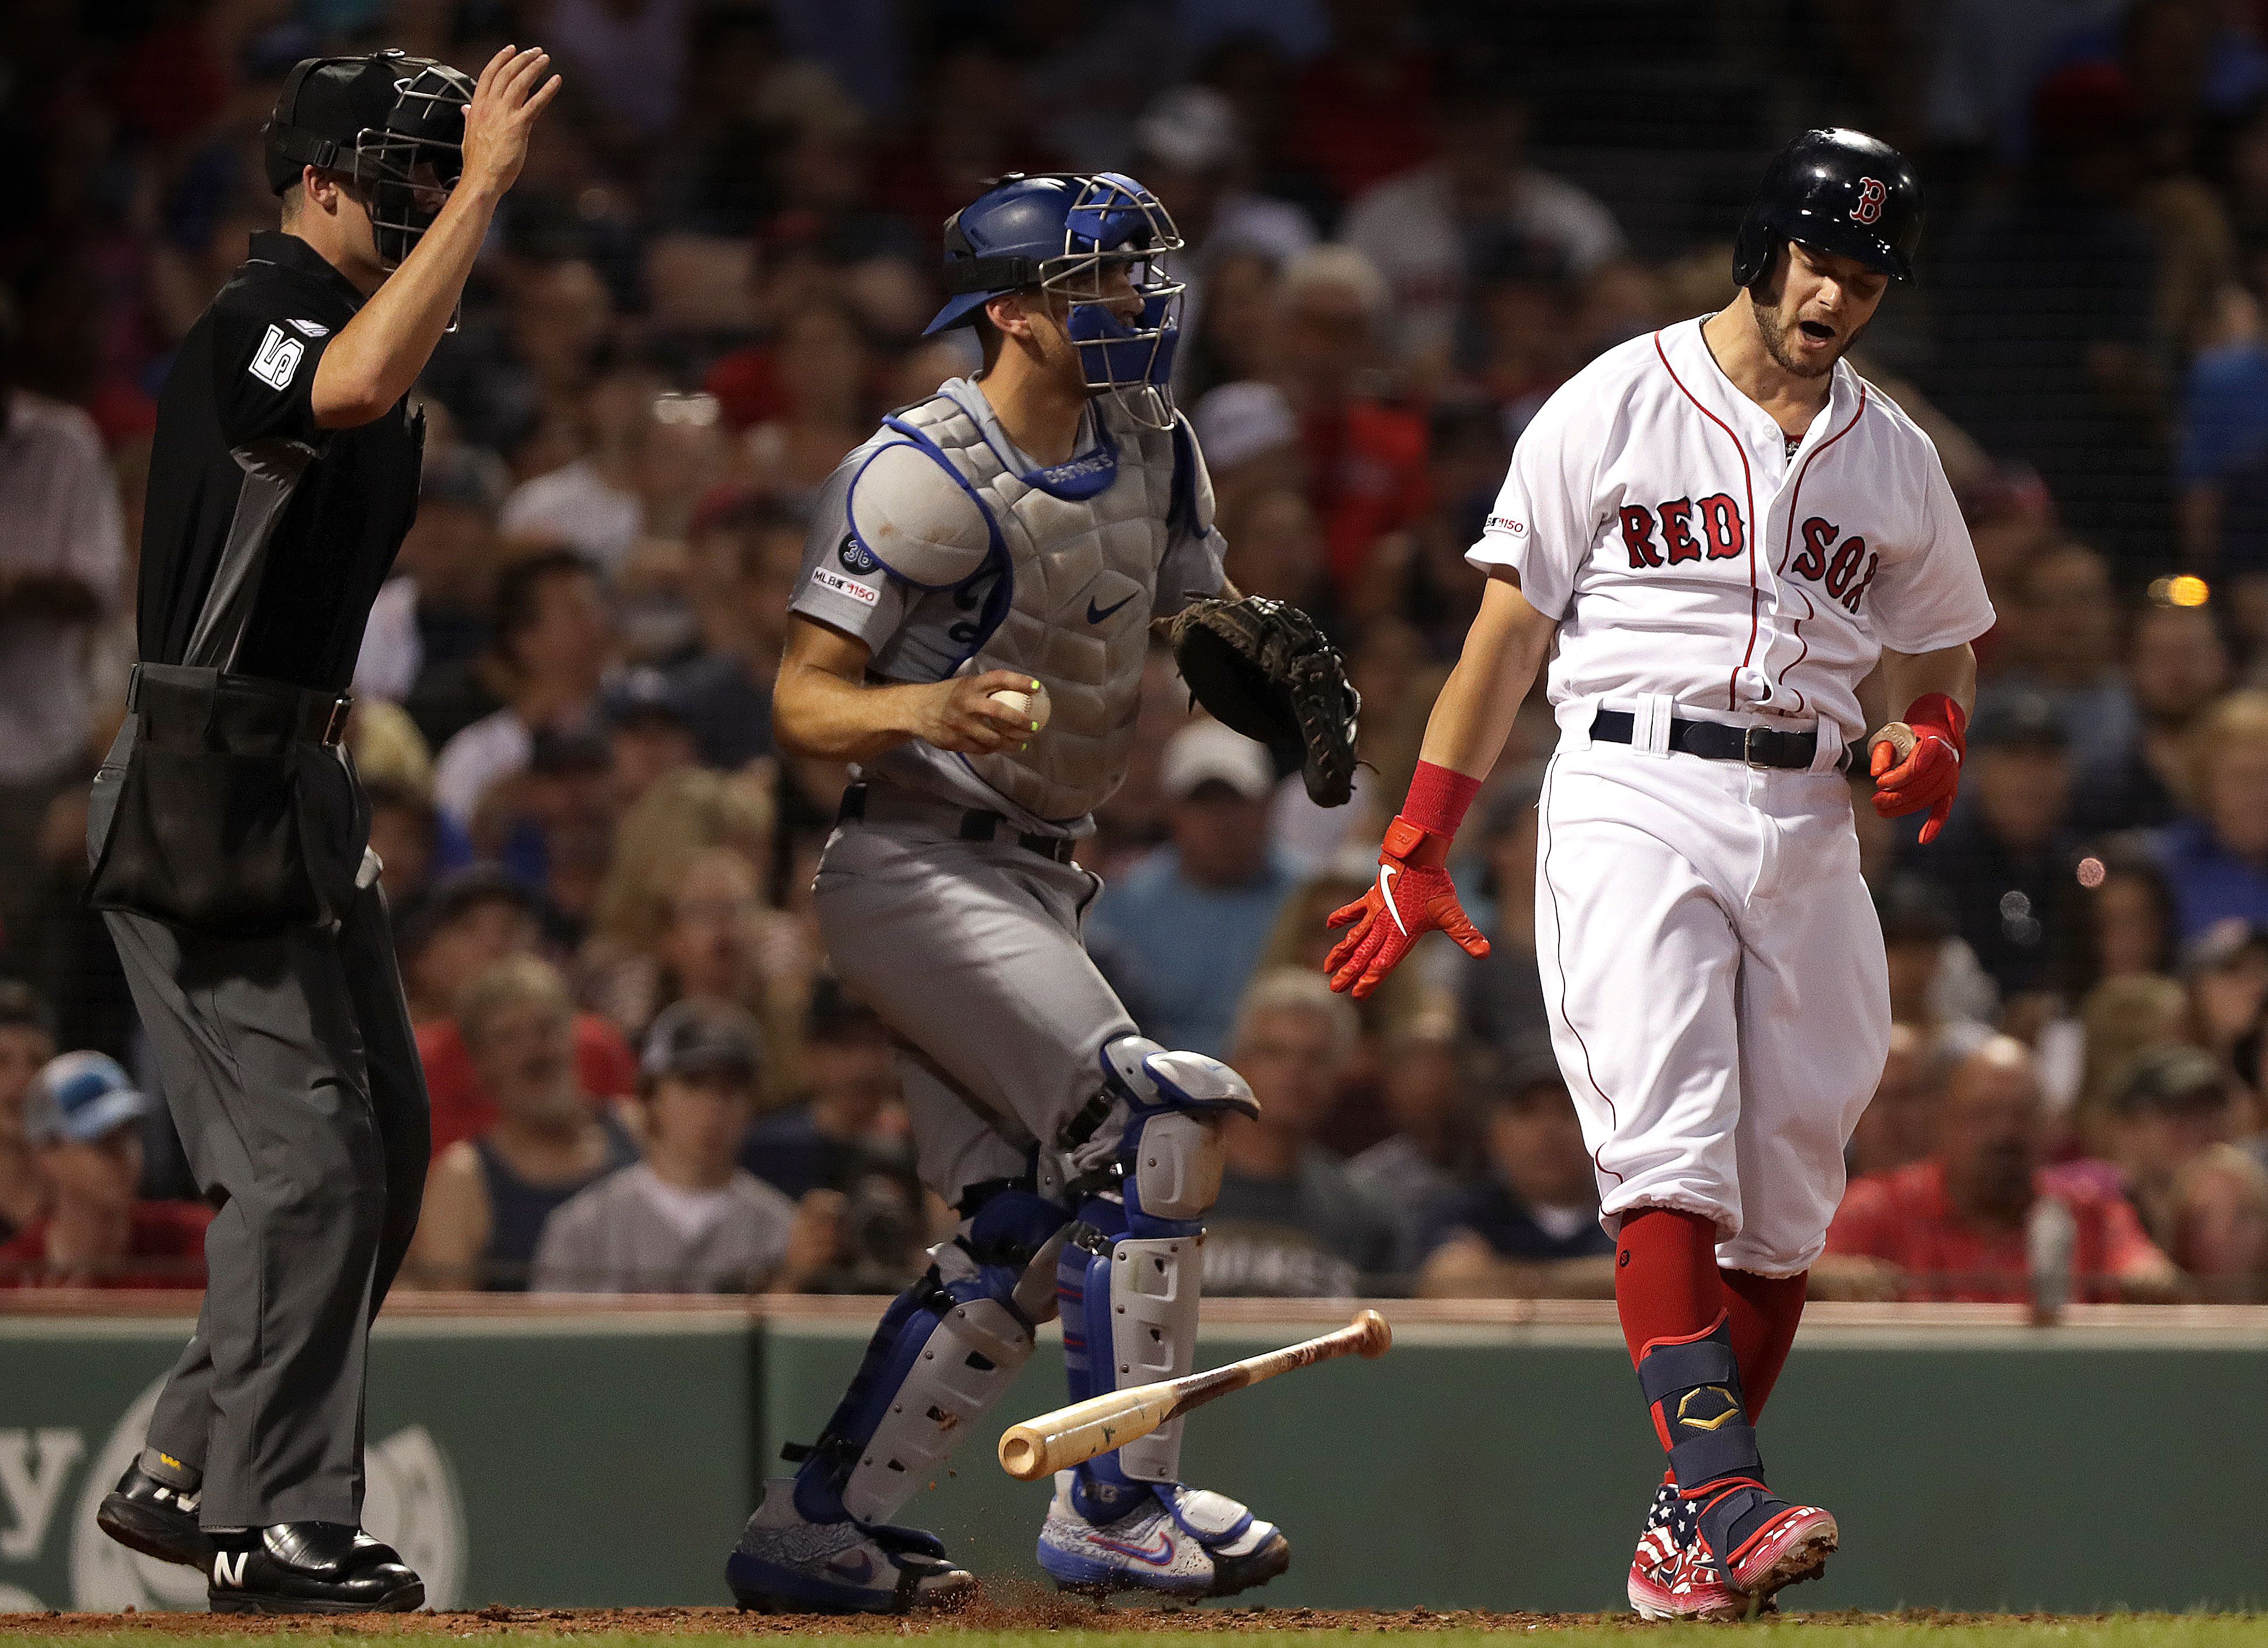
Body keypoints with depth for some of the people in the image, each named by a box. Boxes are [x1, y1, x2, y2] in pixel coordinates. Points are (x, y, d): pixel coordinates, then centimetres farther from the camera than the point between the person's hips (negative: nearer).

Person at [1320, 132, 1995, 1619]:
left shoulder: (1896, 459, 16)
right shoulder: (1618, 405, 4)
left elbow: (1941, 655, 26)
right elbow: (1510, 630, 4)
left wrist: (1932, 743, 0)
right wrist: (1418, 849, 0)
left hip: (1807, 819, 5)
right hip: (1633, 797, -5)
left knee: (1786, 1194, 0)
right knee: (1671, 1144, -22)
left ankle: (1688, 1540, 8)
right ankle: (1723, 1495, -34)